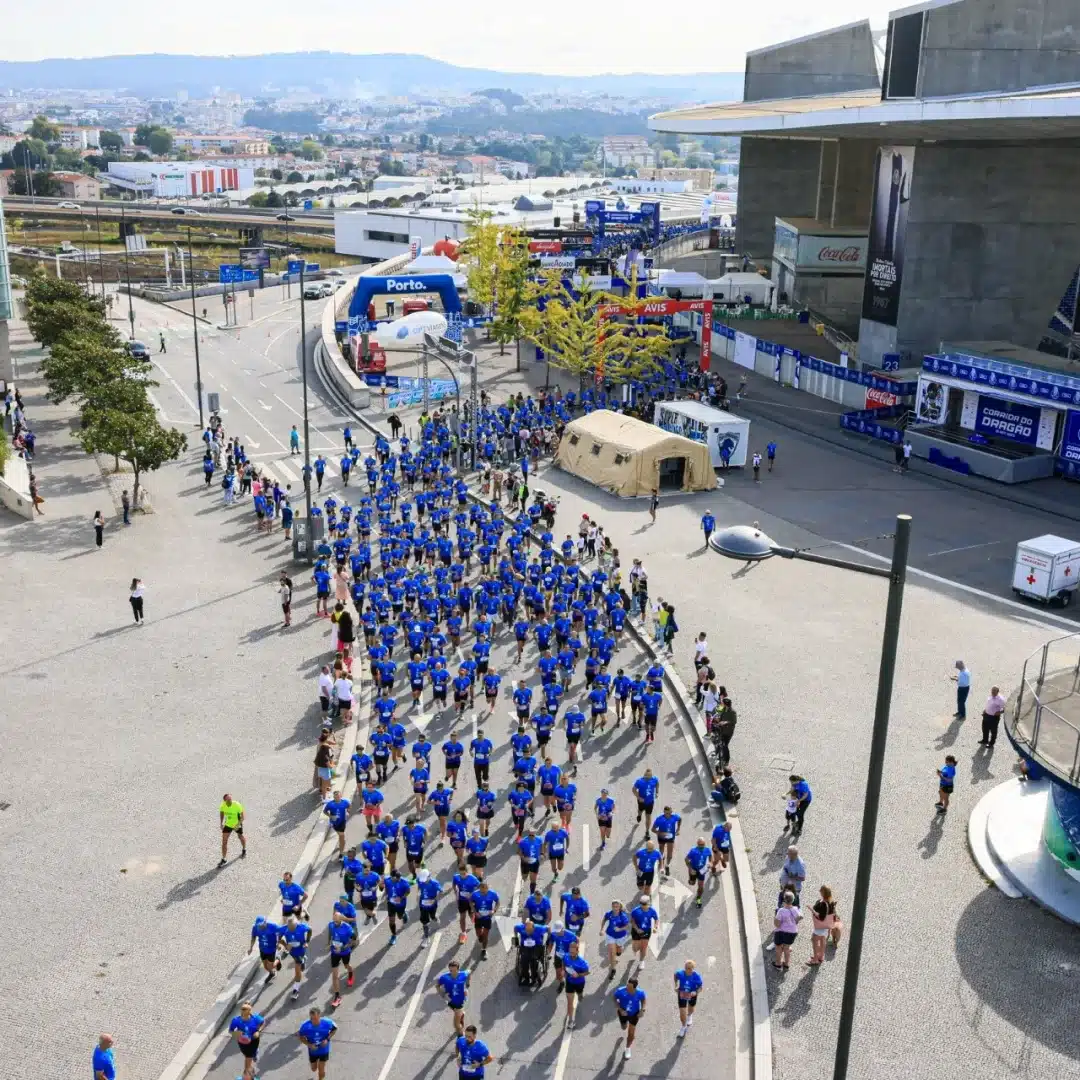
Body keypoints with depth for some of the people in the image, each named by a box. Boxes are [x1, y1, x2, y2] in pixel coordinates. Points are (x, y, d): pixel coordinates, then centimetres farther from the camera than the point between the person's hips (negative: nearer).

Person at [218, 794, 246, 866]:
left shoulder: (237, 805, -30)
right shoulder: (223, 805, -20)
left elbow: (242, 816, -22)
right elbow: (221, 813, 3)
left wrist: (238, 825, -34)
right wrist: (221, 823, -1)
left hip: (237, 825, -2)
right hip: (227, 824, 2)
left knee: (240, 837, 23)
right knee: (224, 841, -6)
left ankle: (244, 850, 53)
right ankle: (224, 859, 5)